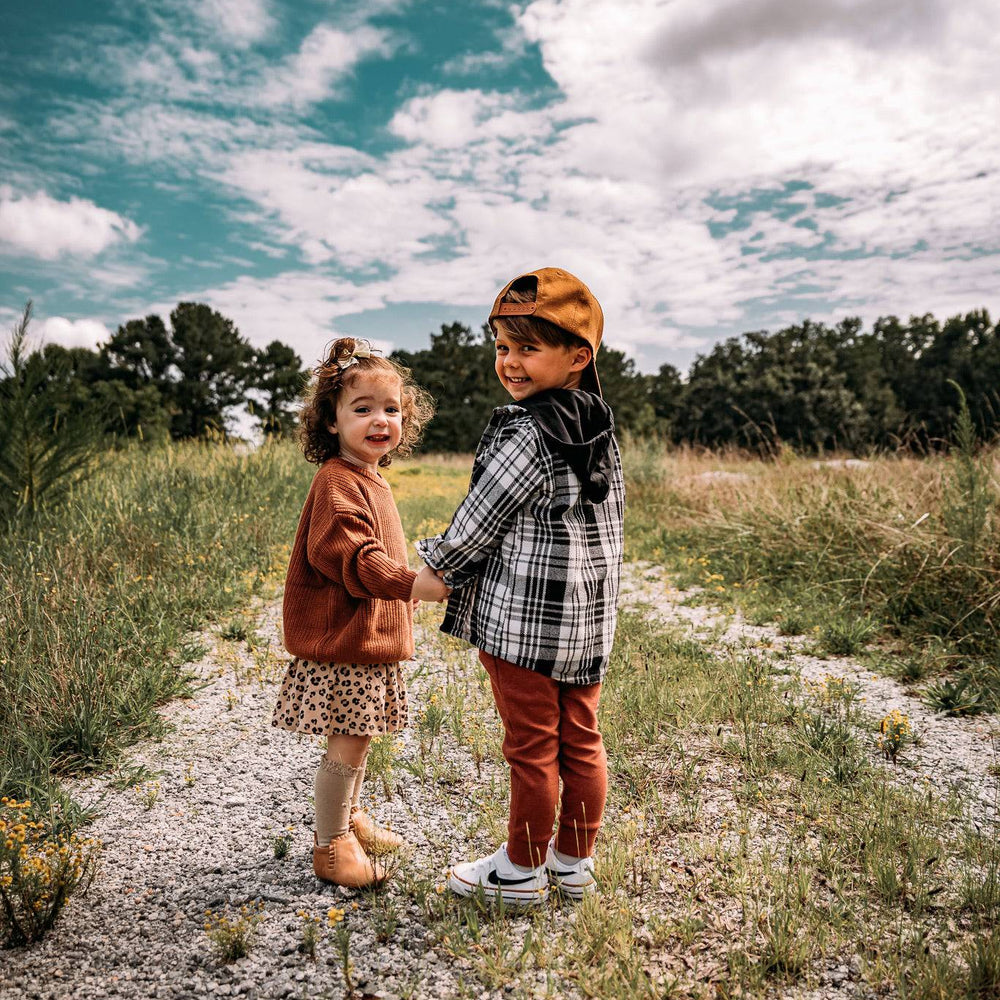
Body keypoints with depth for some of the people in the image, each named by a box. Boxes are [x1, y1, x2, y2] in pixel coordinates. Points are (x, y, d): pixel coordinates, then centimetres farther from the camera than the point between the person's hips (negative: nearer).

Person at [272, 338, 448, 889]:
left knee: (357, 735, 21)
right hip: (341, 640, -10)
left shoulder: (369, 481, 13)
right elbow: (351, 556, -30)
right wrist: (410, 583, -40)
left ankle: (349, 816, 39)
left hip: (370, 637, 10)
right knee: (347, 741, -1)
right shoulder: (337, 483, -19)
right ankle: (331, 844, 16)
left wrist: (409, 584, 23)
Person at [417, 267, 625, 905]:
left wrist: (431, 563, 4)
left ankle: (522, 869, 25)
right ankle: (574, 862, 32)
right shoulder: (599, 428, 7)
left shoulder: (527, 437, -19)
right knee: (580, 740, 16)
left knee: (533, 748, 6)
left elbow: (477, 525, -14)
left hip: (524, 621, -8)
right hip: (590, 620, 8)